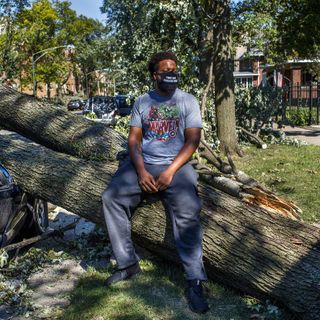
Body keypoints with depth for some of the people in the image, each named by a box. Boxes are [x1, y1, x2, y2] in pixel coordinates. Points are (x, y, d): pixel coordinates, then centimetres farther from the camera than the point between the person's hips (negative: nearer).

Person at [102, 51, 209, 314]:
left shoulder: (188, 101, 3)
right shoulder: (142, 102, 11)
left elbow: (193, 140, -4)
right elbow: (134, 139, 6)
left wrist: (170, 171, -16)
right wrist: (141, 170, -12)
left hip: (176, 165, -3)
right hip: (143, 164, 3)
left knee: (188, 213, -27)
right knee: (111, 198, -18)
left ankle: (195, 282, -19)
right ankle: (128, 263, -7)